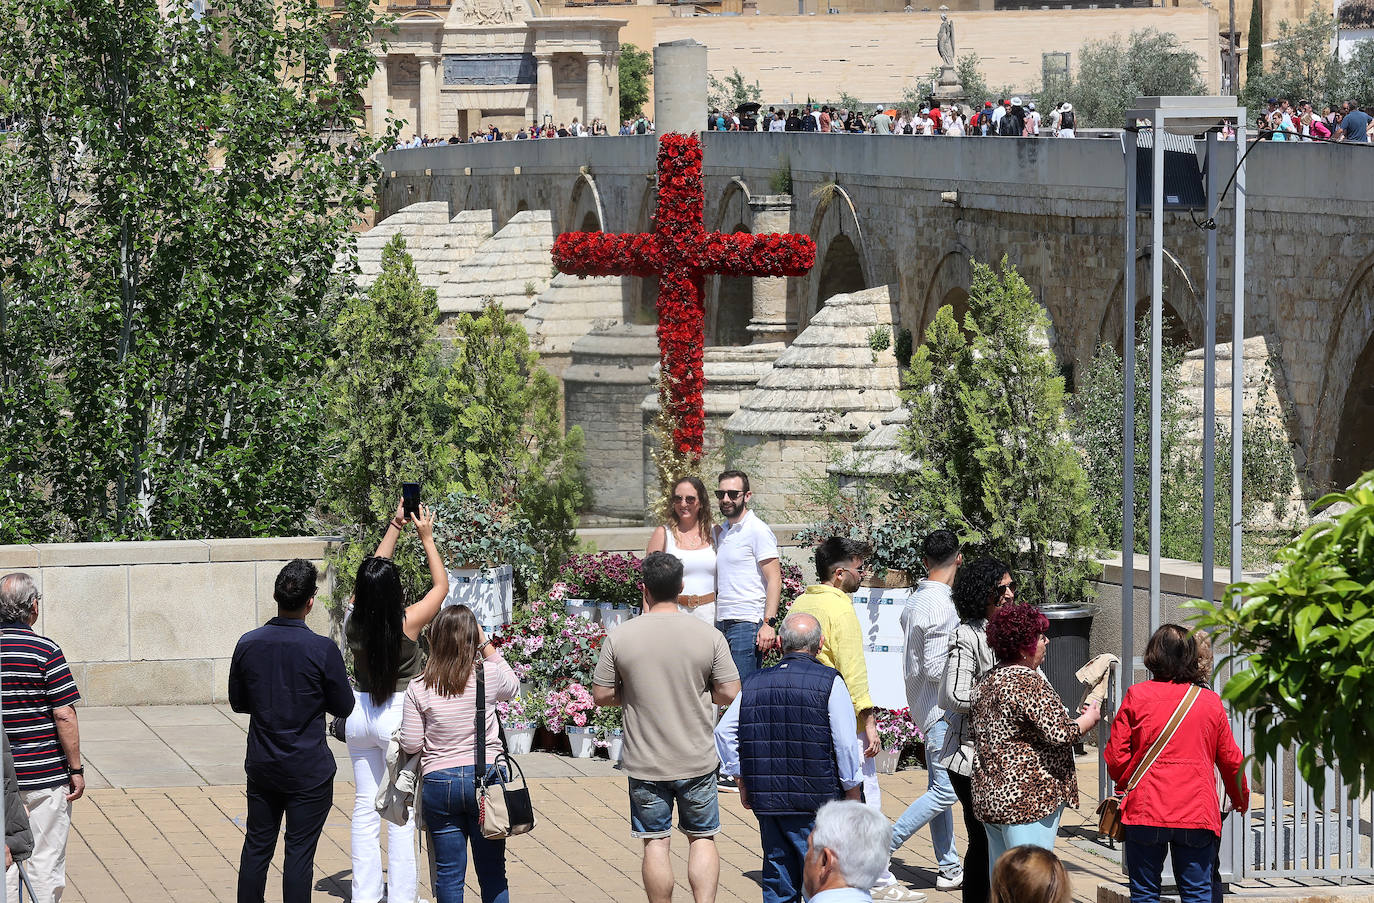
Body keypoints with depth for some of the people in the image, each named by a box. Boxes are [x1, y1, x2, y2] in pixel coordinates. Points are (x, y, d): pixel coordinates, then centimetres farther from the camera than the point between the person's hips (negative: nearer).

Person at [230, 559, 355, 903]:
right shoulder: (322, 650, -17)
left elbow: (237, 702, 8)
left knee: (257, 846, 13)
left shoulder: (248, 644, -4)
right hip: (309, 770, -4)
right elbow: (343, 707, -5)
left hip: (262, 767, 4)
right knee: (299, 852, 1)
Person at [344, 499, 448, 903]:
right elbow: (441, 585, -1)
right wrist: (426, 537, 9)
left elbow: (373, 573, 11)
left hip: (359, 713, 5)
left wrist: (395, 527, 19)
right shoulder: (408, 623, -18)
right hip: (398, 715, -5)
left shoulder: (354, 621, -7)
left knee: (365, 808, 11)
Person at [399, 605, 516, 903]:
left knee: (448, 874, 7)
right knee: (492, 873, 7)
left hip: (438, 781, 0)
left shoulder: (419, 688, -7)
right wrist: (487, 645, 16)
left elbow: (410, 745, -3)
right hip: (486, 777, 0)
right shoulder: (489, 676, -7)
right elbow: (513, 687, 17)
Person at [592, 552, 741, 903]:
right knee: (702, 838, 14)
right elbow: (729, 694, -5)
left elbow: (601, 695, -2)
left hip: (645, 764, 0)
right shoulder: (709, 636, -8)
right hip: (697, 761, 0)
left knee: (655, 843, 8)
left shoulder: (619, 637, -8)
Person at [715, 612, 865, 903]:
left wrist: (742, 780, 15)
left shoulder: (755, 684, 8)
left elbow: (723, 732, 7)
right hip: (816, 803, -5)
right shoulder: (829, 683, -7)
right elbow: (846, 745, -10)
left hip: (765, 801, 5)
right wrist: (853, 793, 1)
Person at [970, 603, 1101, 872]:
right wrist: (1090, 718, -1)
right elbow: (1060, 733, -20)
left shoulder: (986, 681, 13)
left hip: (988, 798, 9)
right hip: (1029, 799, -9)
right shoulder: (1028, 682, -16)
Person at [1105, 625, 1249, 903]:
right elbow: (1230, 759, 13)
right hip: (1197, 812, 1)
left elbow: (1116, 755, 0)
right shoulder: (1210, 702, 5)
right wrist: (1240, 798, 32)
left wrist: (1124, 786, 21)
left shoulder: (1137, 696, -1)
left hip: (1145, 808, -1)